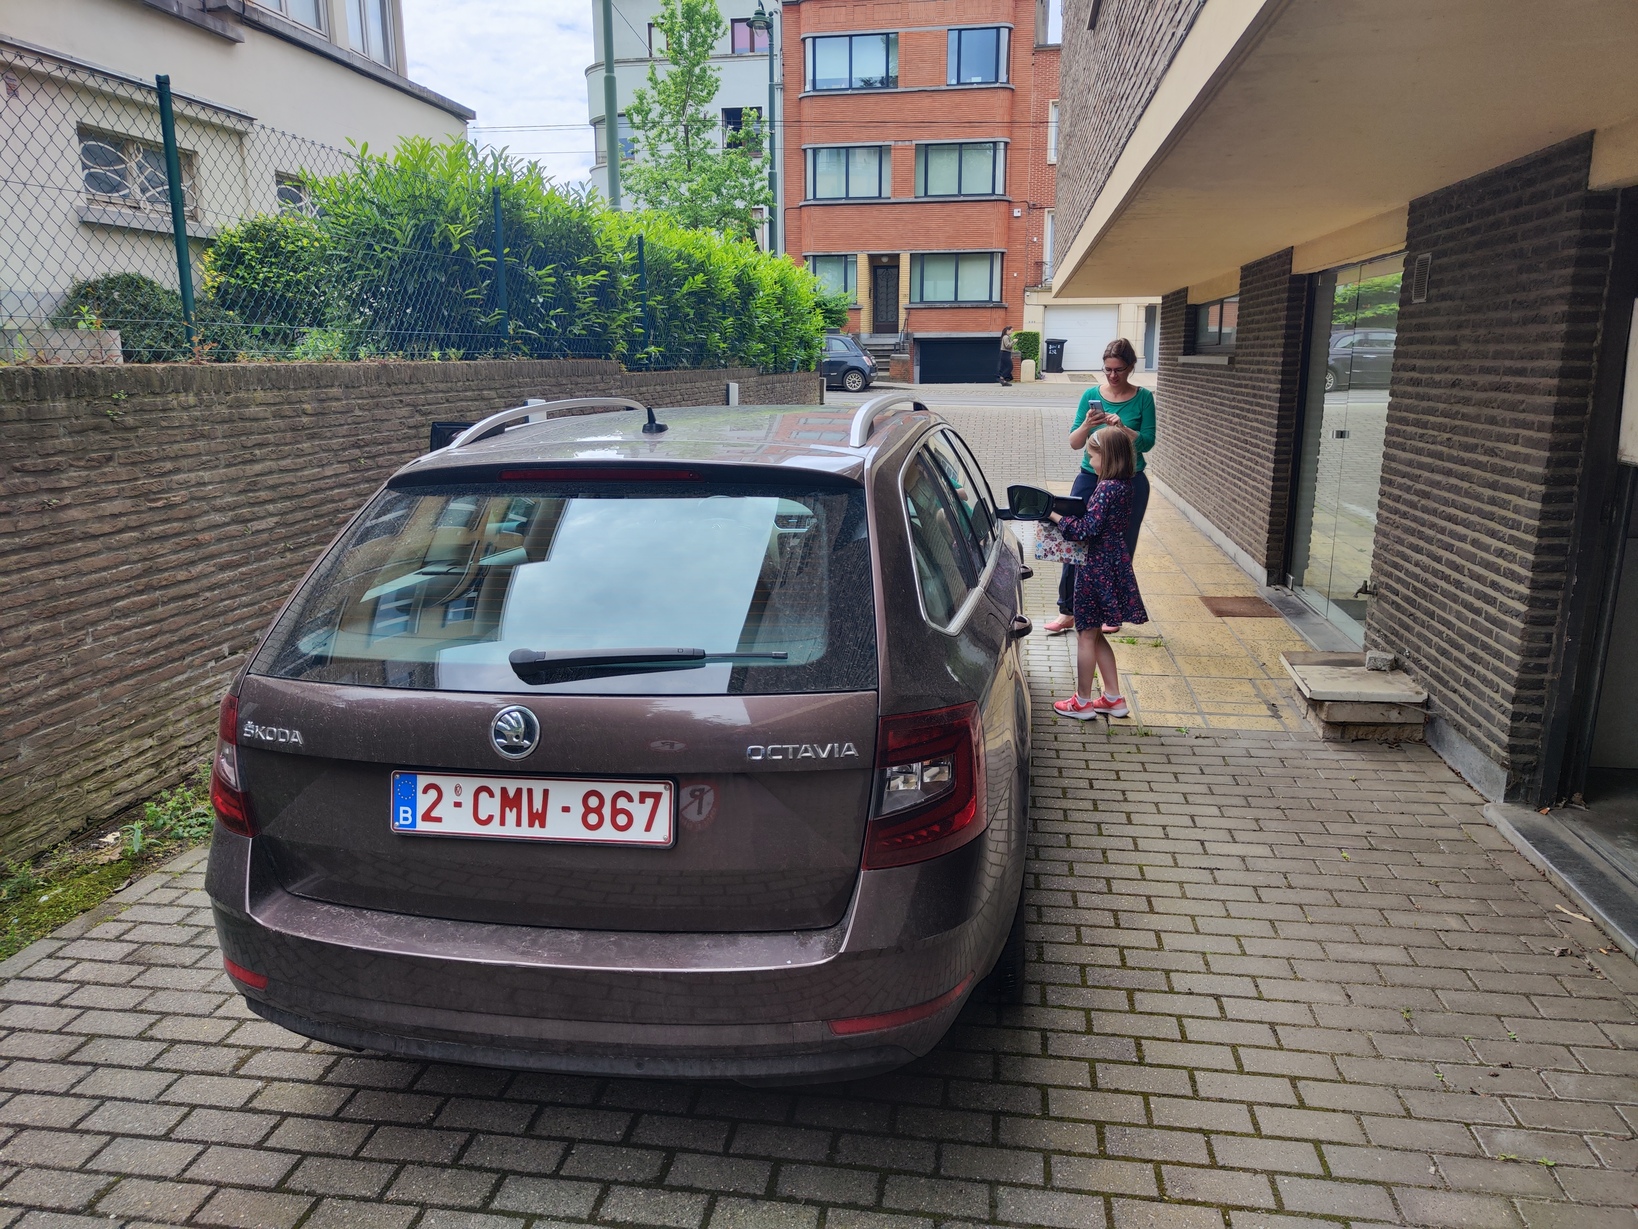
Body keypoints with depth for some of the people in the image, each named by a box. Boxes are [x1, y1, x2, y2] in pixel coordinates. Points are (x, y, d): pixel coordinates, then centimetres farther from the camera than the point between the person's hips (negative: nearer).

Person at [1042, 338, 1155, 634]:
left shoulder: (1143, 398, -1)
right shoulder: (1091, 396, 2)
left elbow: (1147, 442, -8)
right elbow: (1074, 443, 0)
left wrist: (1122, 428, -24)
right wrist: (1086, 425, -20)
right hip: (1090, 478, 1)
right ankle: (1067, 613, 4)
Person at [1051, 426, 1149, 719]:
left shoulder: (1107, 488, -20)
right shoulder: (1124, 485, 8)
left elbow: (1086, 529, -23)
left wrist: (1055, 515, -14)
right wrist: (1067, 513, 6)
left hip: (1097, 567, -9)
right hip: (1114, 564, 9)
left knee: (1086, 635, 3)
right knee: (1095, 635, 18)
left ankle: (1082, 702, 14)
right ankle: (1113, 698, 24)